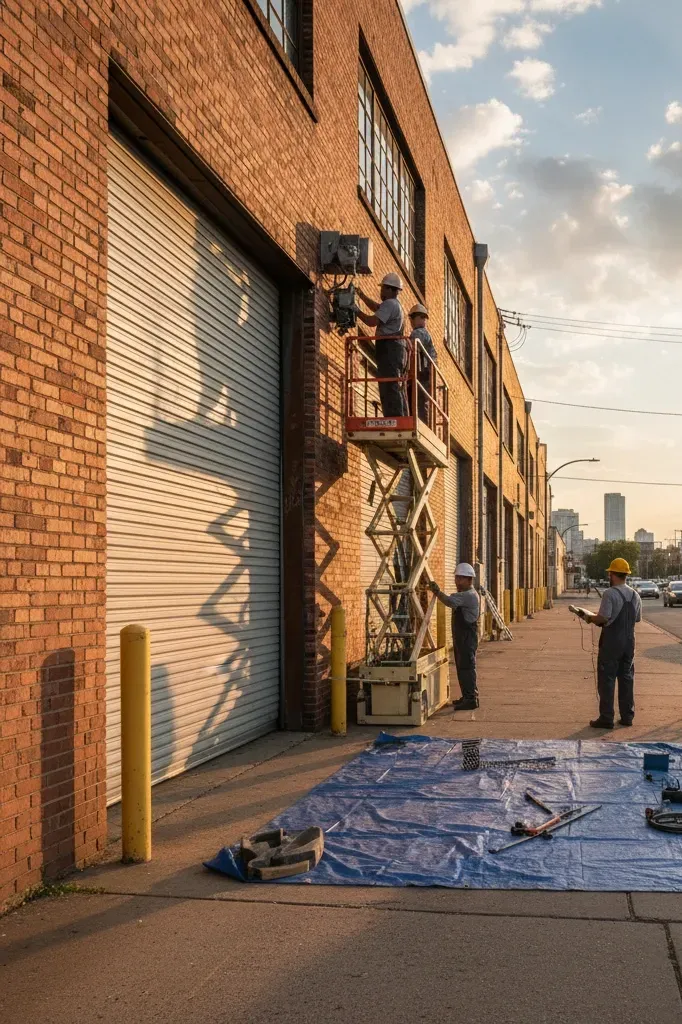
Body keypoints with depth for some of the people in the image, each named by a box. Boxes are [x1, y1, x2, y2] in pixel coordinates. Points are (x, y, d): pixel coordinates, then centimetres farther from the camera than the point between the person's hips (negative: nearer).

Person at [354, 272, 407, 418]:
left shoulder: (390, 304, -8)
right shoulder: (396, 304, 25)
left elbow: (372, 321, -17)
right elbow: (377, 307, 38)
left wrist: (357, 311, -3)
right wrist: (362, 295, 35)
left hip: (389, 348, -11)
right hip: (397, 349, 11)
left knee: (389, 388, -16)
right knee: (397, 388, 11)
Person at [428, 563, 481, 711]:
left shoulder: (469, 595, -17)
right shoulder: (464, 594, 20)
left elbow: (450, 601, -29)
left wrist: (437, 592, -28)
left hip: (468, 636, -11)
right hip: (461, 636, 11)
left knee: (466, 666, -10)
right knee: (461, 666, 15)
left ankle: (471, 699, -8)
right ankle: (467, 697, 23)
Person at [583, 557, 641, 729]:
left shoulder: (610, 593, -16)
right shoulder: (635, 595, 7)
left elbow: (603, 618, -21)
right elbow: (637, 618, 12)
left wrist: (590, 617, -2)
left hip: (611, 642, -6)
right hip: (629, 641, 6)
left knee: (607, 679, 0)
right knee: (627, 678, 14)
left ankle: (606, 718, 1)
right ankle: (627, 716, 19)